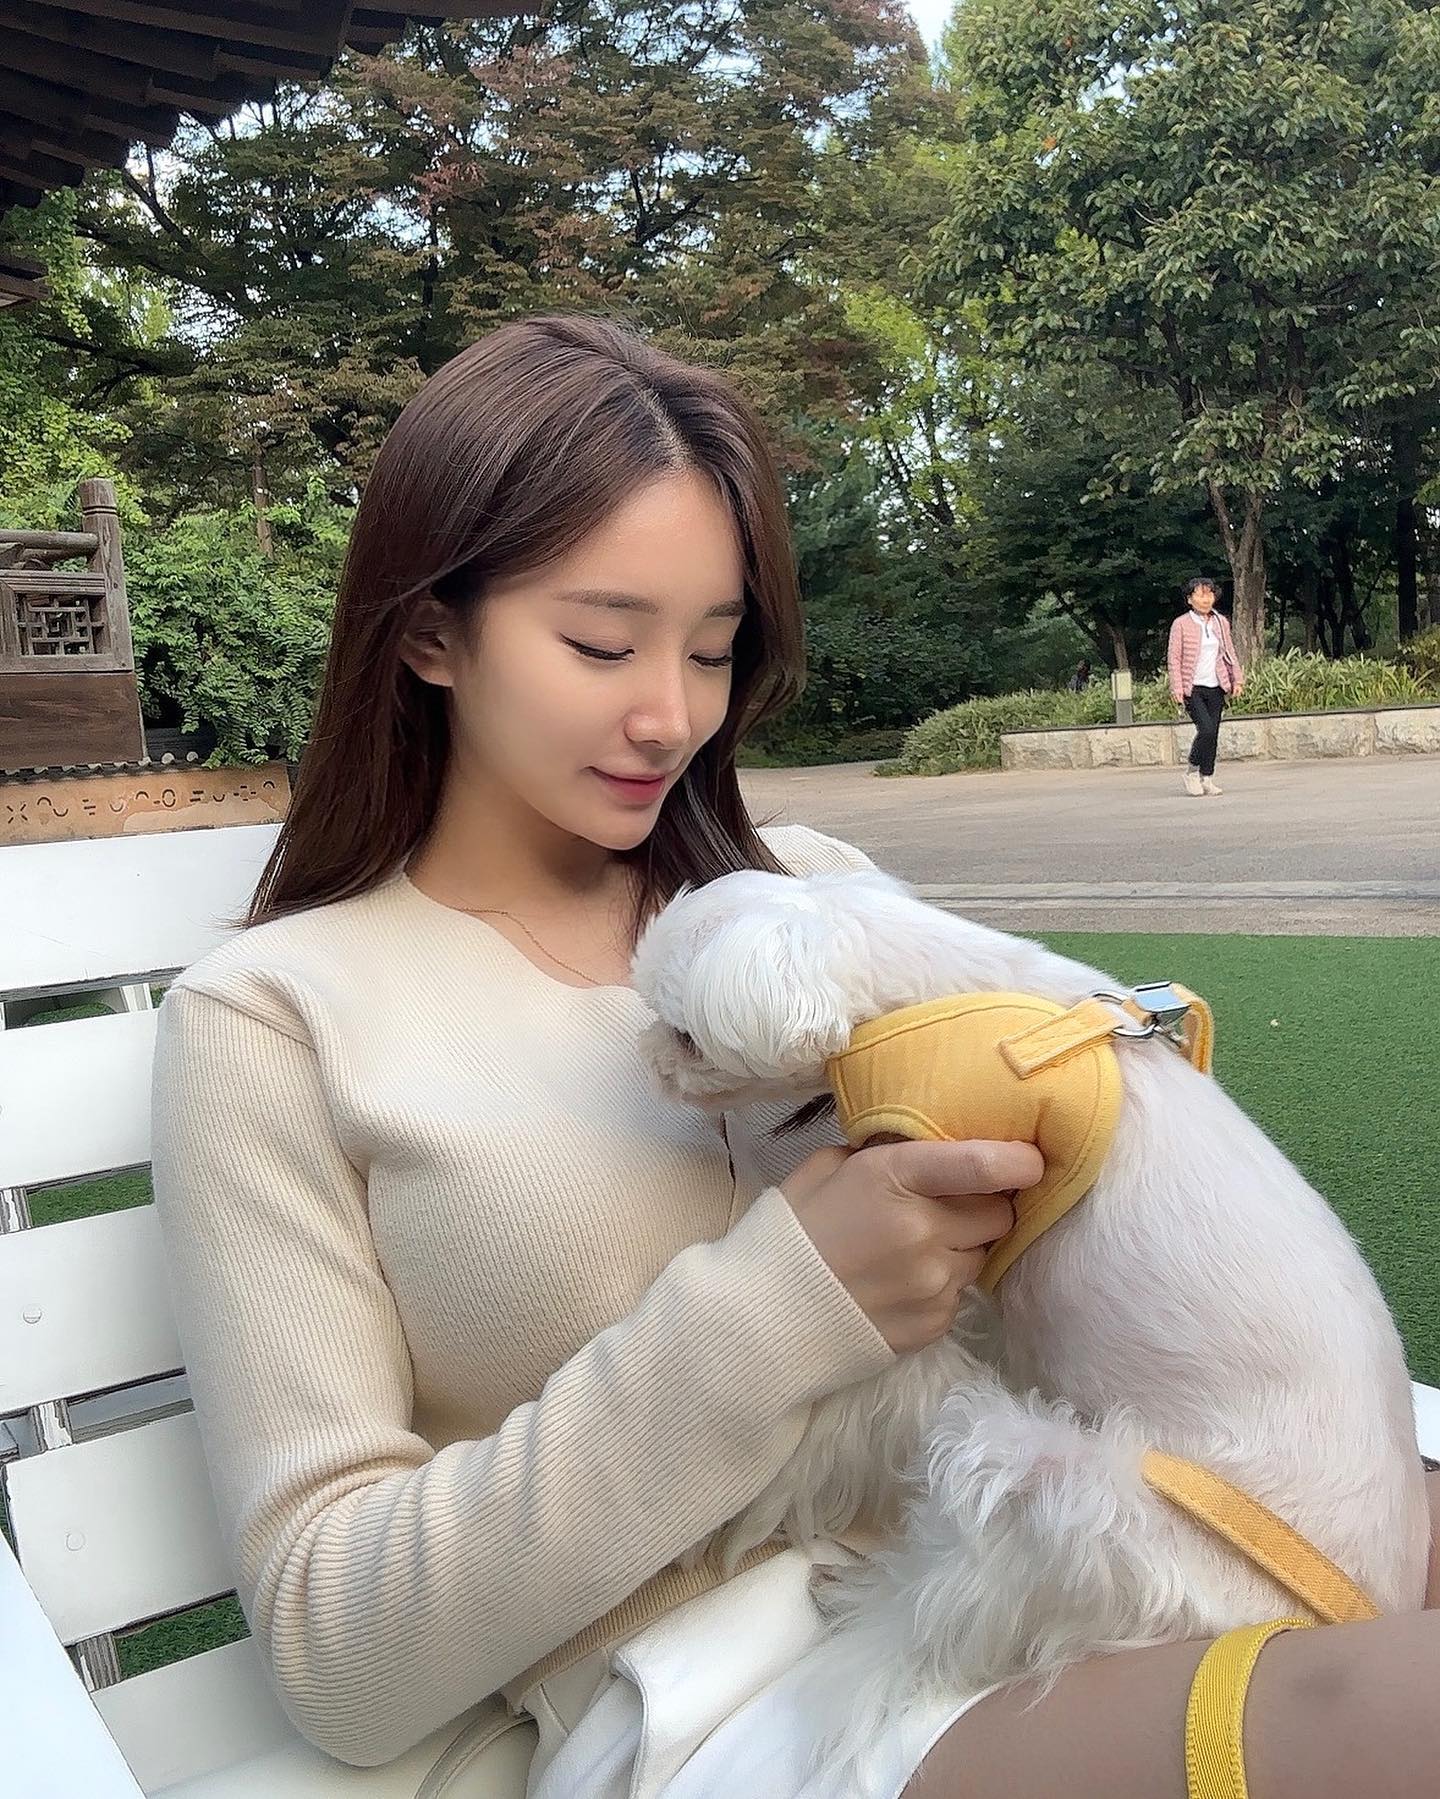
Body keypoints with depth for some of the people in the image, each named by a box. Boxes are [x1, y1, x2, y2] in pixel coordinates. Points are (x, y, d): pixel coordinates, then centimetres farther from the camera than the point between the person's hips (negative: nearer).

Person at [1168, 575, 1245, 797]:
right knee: (1207, 729, -18)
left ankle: (1207, 778, 14)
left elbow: (1230, 653, 17)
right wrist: (1177, 689, -11)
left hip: (1215, 688, 5)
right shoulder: (1181, 624, -4)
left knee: (1213, 733, 4)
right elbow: (1174, 658, -5)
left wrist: (1237, 679, 9)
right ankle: (1192, 771, 1)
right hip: (1192, 688, -5)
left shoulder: (1222, 622, 10)